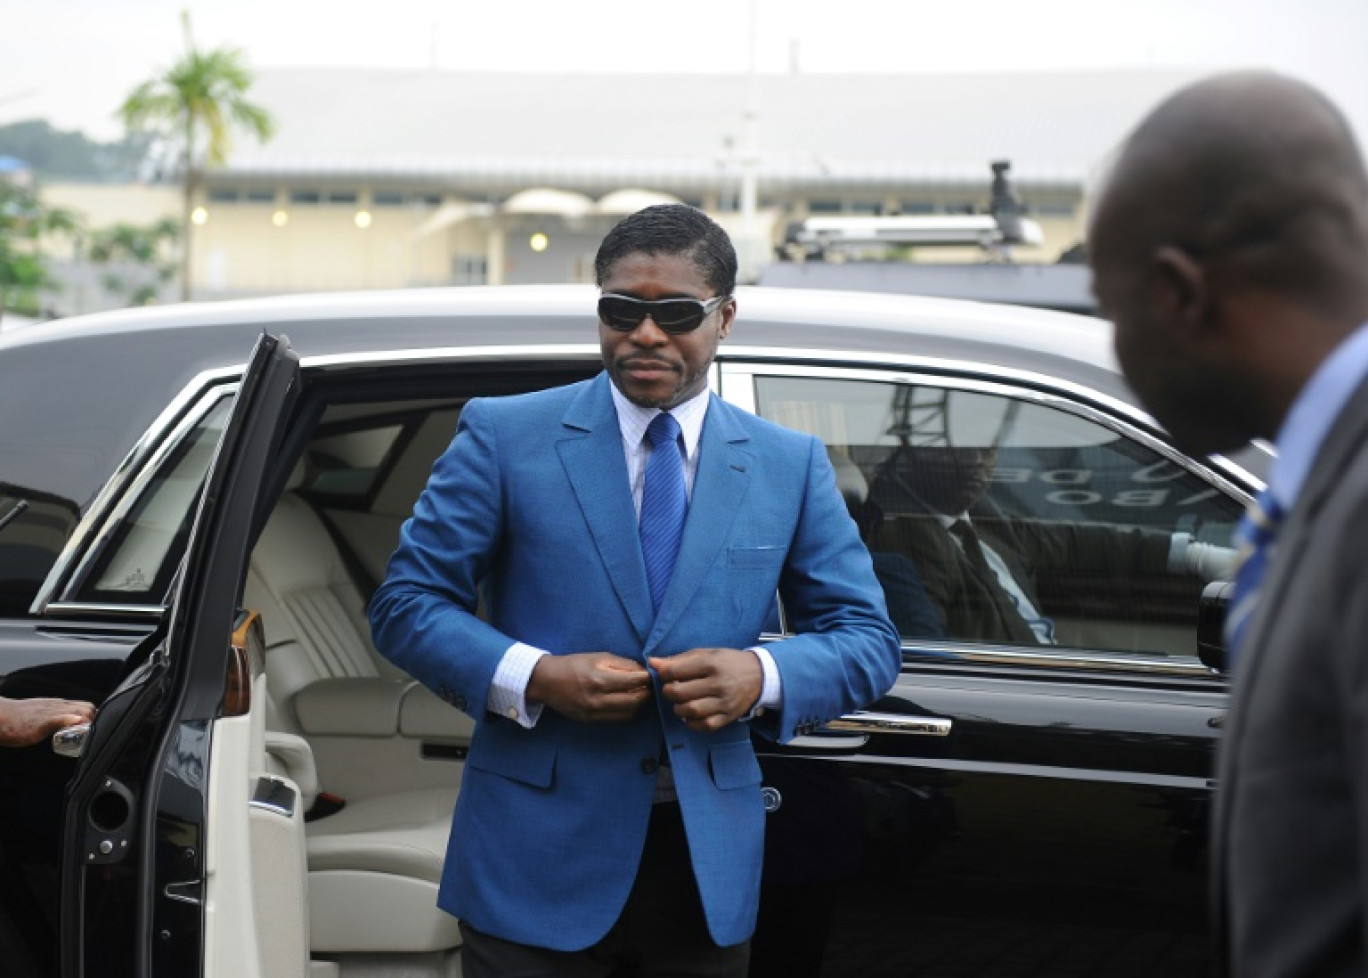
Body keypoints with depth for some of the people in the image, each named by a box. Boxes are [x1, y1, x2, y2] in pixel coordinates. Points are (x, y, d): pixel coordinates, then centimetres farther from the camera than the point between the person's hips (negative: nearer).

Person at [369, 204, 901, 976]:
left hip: (710, 862, 3)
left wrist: (763, 677, -14)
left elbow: (869, 642, 7)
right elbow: (406, 602, -1)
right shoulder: (507, 436, -1)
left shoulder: (791, 467, 6)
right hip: (540, 856, -2)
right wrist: (533, 677, -17)